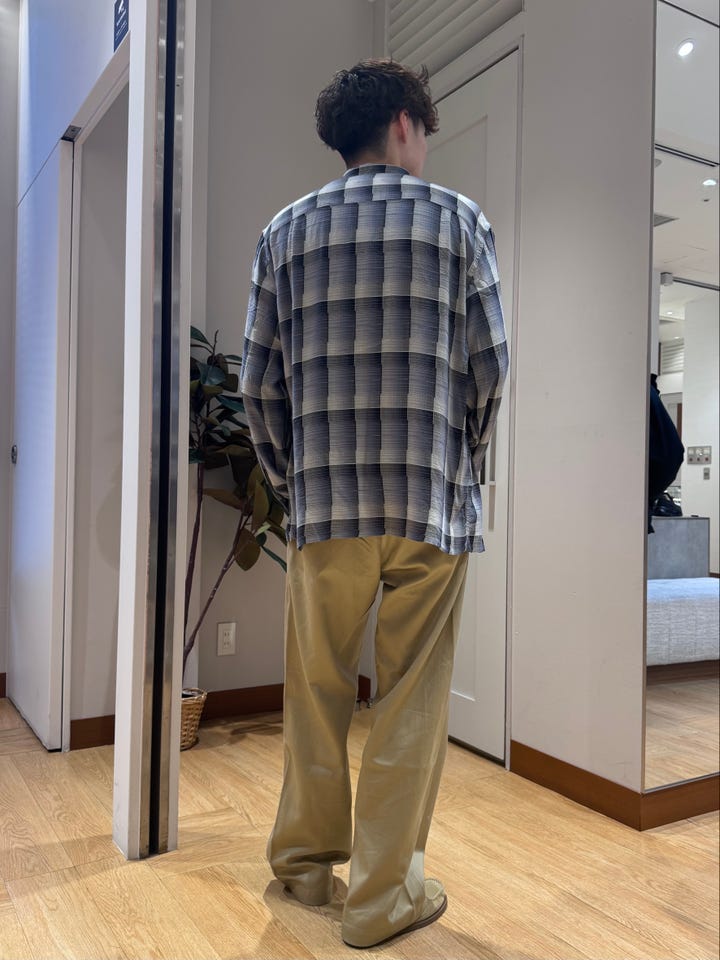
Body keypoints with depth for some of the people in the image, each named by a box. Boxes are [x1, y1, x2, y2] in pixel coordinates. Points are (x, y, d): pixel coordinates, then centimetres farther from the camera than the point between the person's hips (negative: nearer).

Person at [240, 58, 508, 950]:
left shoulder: (287, 229, 9)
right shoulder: (459, 218, 4)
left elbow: (259, 384, 3)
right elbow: (490, 371, -2)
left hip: (324, 501, 2)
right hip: (434, 504, -2)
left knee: (317, 690, 17)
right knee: (412, 701, 8)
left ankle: (305, 855, 34)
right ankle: (385, 894, 20)